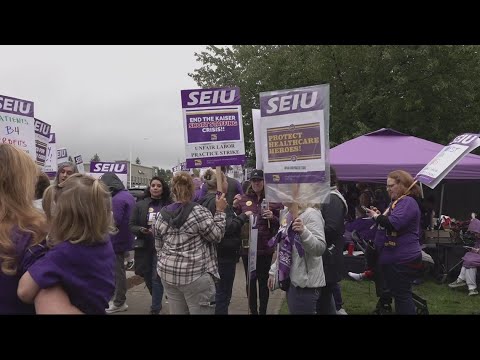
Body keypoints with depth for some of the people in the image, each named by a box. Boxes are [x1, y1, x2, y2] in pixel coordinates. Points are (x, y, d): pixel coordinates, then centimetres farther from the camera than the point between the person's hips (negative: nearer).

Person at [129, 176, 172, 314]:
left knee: (156, 278, -2)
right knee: (148, 278, 17)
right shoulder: (140, 205, 1)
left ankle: (155, 309, 9)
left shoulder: (170, 206, -5)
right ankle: (157, 302, 43)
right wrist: (141, 230, -17)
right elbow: (131, 225, 2)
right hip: (145, 247, 3)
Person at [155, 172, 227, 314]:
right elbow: (217, 236, -4)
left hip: (167, 273, 6)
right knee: (202, 311, 3)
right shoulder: (199, 212, -12)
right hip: (195, 275, -6)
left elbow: (158, 247, 12)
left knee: (176, 312, 15)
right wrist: (220, 211, 1)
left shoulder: (162, 214, 5)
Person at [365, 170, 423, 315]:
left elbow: (394, 224, -30)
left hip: (402, 259, -11)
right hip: (394, 258, 11)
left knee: (402, 295, -3)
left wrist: (377, 217, -15)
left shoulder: (407, 202, -18)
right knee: (398, 293, 19)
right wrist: (379, 215, 6)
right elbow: (388, 222, 24)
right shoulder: (399, 201, 18)